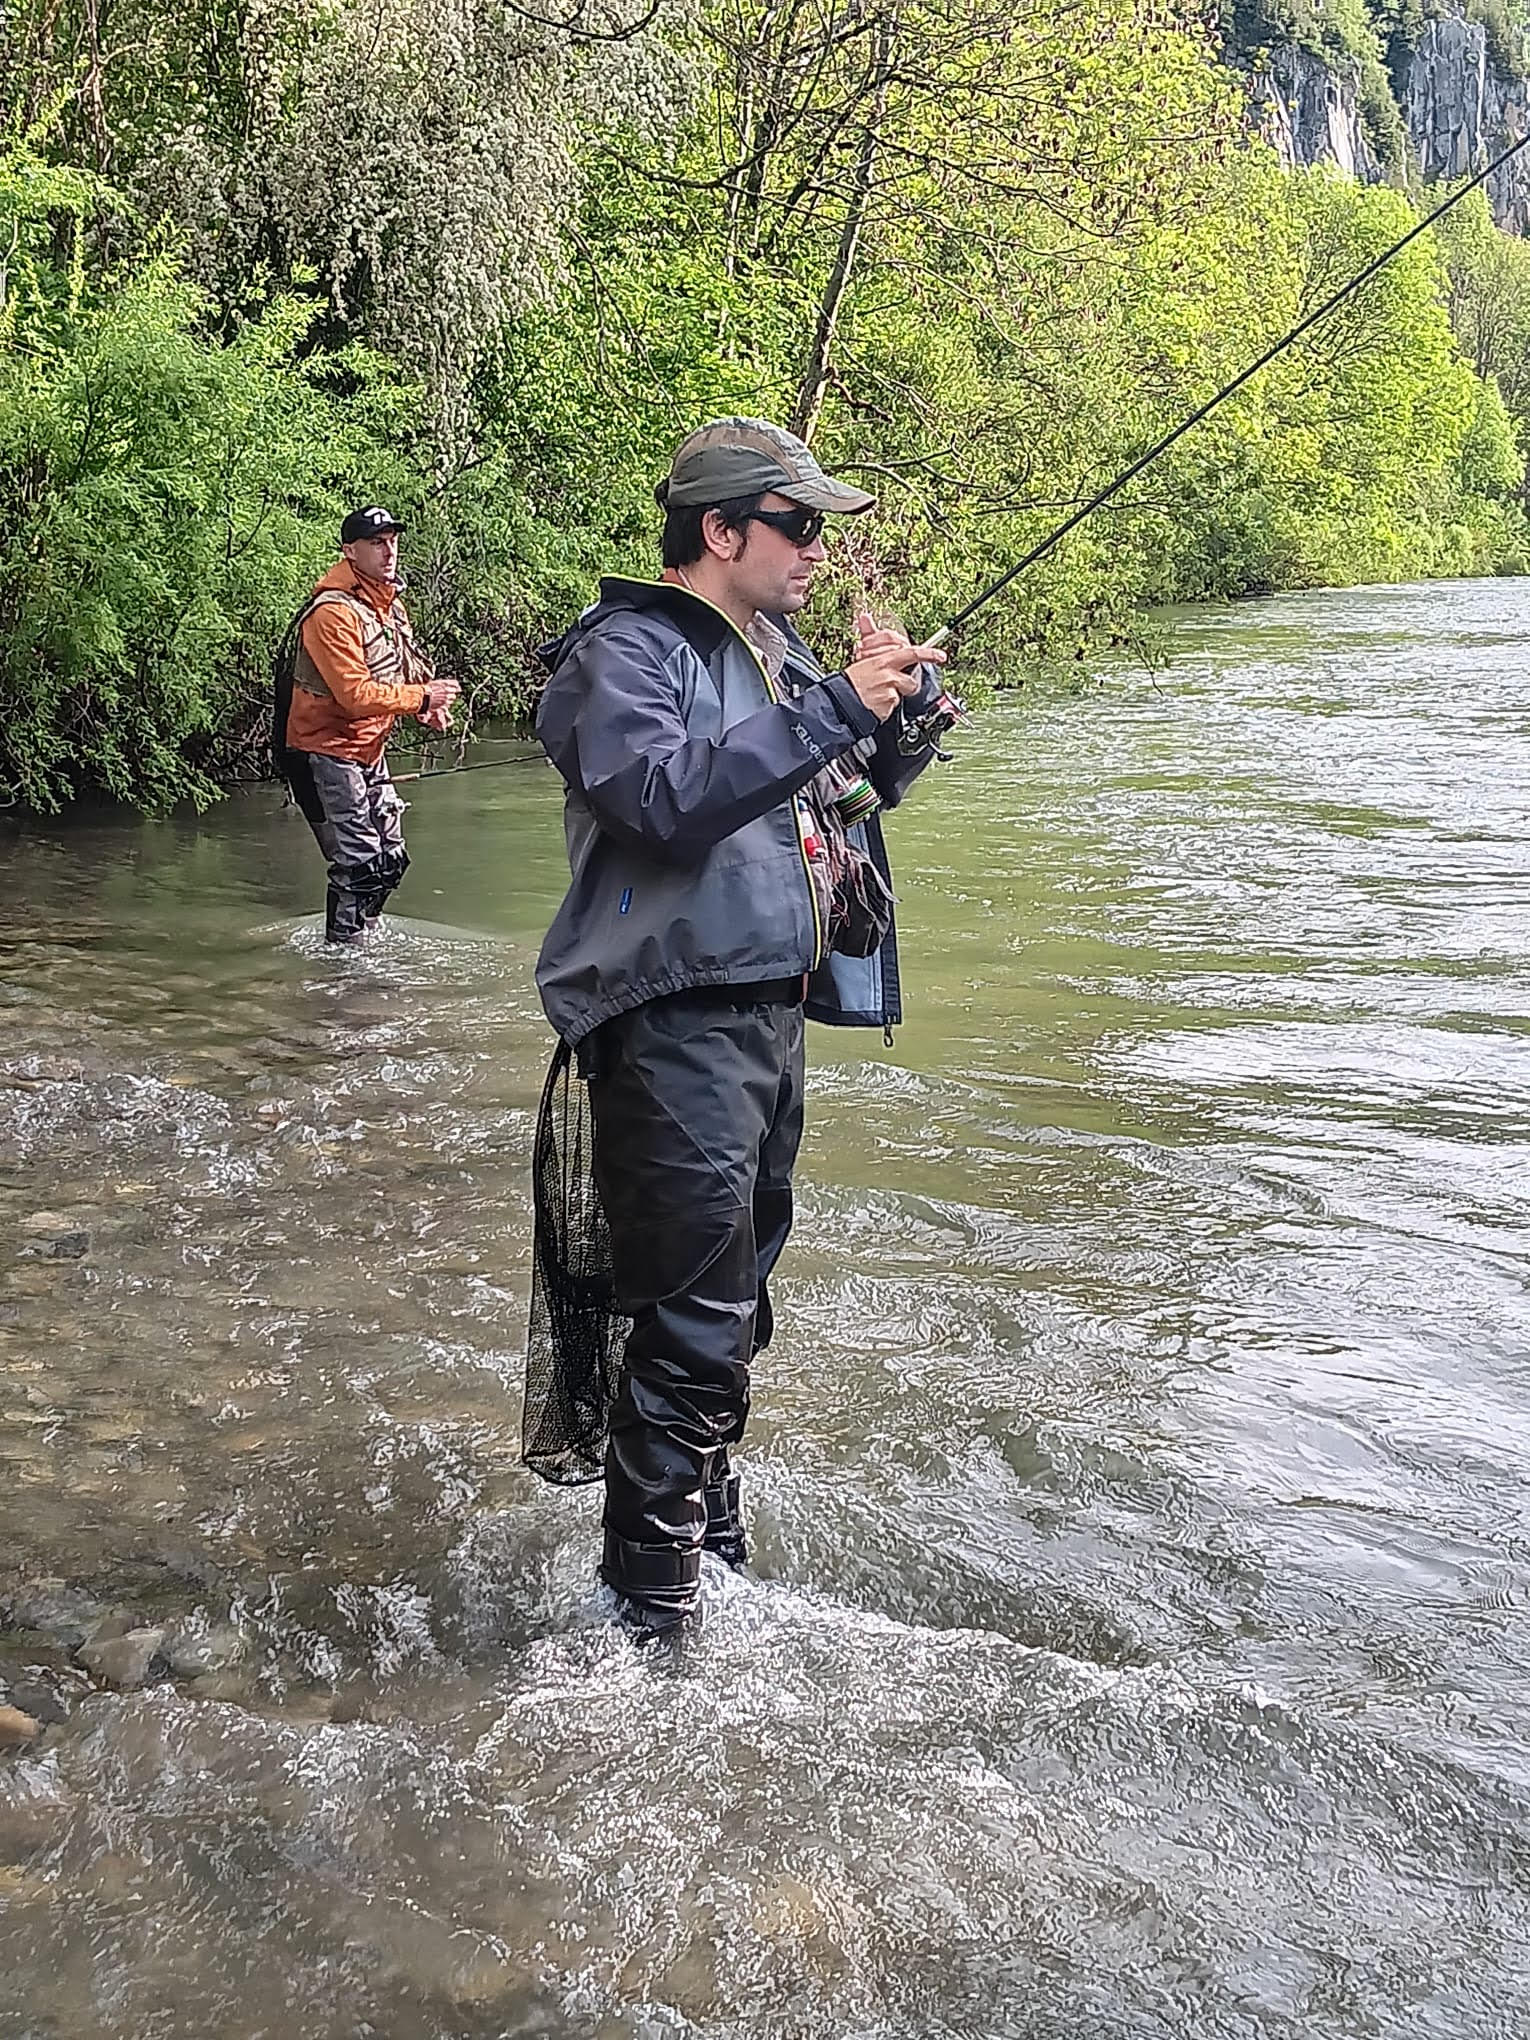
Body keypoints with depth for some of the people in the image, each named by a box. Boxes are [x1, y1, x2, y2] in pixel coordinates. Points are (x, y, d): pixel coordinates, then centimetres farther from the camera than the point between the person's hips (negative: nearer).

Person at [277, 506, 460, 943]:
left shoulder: (390, 604, 9)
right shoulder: (334, 612, -21)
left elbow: (403, 672, 16)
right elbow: (355, 694, -27)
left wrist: (431, 706, -5)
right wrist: (423, 698, -22)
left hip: (367, 750, 10)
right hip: (325, 752, -10)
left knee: (391, 858, 15)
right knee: (359, 865, -10)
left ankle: (356, 936, 30)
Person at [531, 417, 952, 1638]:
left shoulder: (774, 648, 16)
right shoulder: (627, 652, -10)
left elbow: (862, 787, 24)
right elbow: (665, 799, -28)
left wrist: (907, 715, 3)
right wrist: (832, 709, -26)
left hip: (771, 1011, 9)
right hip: (678, 1024, -9)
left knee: (735, 1303, 19)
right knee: (696, 1329, -10)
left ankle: (715, 1545, 34)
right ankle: (651, 1611, 0)